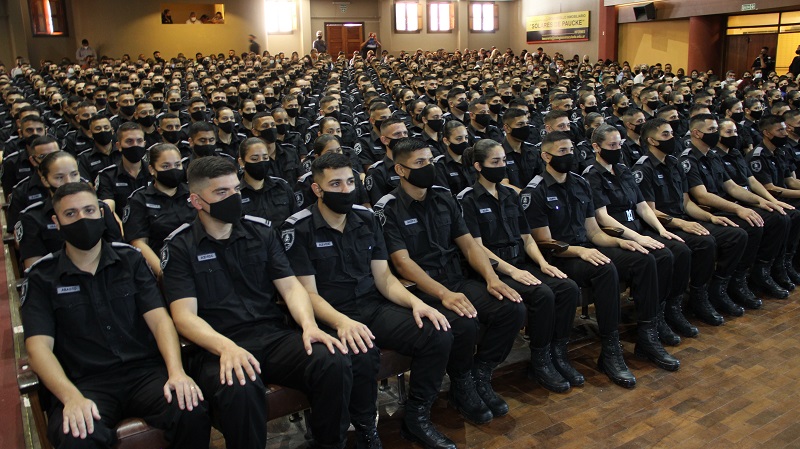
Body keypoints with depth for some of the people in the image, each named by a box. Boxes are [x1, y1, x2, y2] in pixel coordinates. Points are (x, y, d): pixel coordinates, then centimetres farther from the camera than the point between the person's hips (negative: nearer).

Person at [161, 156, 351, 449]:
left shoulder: (261, 232, 14)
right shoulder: (180, 248, 5)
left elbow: (290, 286, 9)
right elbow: (184, 315, -5)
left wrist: (309, 324, -13)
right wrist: (225, 347, -25)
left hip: (274, 336, 3)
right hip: (218, 347, -3)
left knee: (334, 362, -25)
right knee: (239, 389, -38)